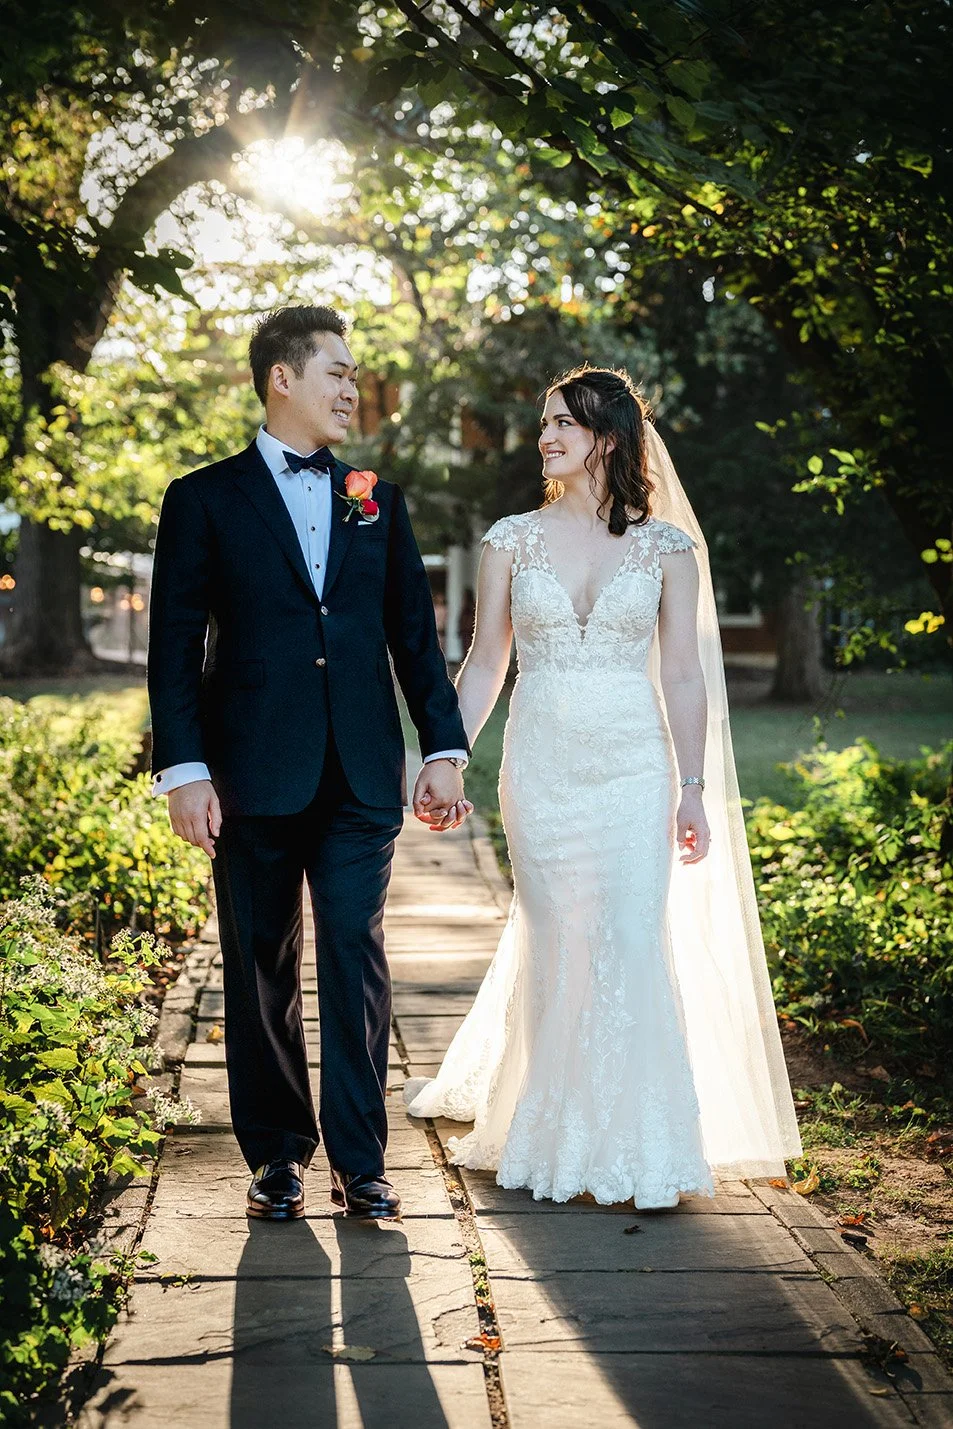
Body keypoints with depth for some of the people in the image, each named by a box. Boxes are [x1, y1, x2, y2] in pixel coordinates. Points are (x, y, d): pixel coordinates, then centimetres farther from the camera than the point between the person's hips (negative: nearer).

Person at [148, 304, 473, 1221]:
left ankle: (358, 1158, 8)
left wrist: (444, 749, 4)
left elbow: (415, 635, 13)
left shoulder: (377, 502, 13)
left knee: (357, 965, 0)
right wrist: (183, 770, -9)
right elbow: (175, 647, -1)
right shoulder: (205, 500, 3)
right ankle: (277, 1155, 19)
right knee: (261, 973, 7)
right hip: (254, 778, -2)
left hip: (362, 778, 2)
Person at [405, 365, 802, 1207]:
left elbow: (683, 676, 3)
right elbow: (485, 666, 8)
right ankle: (560, 1132, 22)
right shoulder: (513, 540, 5)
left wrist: (694, 787, -2)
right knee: (554, 945, 6)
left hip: (633, 765, -1)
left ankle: (642, 1148, 2)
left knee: (634, 942, -8)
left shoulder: (666, 547, 2)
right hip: (540, 763, 1)